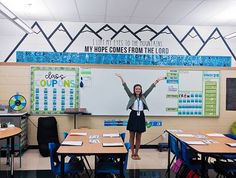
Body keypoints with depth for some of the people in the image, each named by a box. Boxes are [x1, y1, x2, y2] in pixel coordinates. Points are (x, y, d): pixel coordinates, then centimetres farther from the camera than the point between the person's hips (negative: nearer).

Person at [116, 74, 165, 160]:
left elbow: (150, 88, 3)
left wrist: (157, 80, 0)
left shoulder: (143, 96, 7)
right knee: (132, 136, 5)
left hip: (141, 116, 2)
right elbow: (126, 87, -7)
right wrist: (121, 78, -16)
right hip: (133, 116, -2)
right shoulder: (131, 96, 1)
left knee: (138, 137, 8)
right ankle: (132, 153, 15)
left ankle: (136, 153, 18)